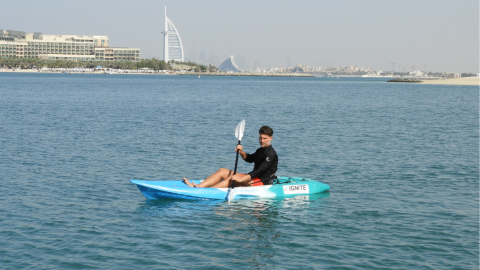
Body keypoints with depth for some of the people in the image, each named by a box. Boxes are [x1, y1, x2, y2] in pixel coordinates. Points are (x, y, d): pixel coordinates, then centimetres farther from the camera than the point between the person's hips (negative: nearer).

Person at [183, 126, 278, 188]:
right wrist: (241, 152, 9)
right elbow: (249, 159, 33)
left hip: (262, 182, -10)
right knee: (222, 171, 3)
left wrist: (240, 179, -33)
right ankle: (198, 187, -13)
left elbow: (259, 171, -25)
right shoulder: (260, 150, 17)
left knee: (233, 178, -30)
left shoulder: (271, 154, -15)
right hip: (254, 178, 10)